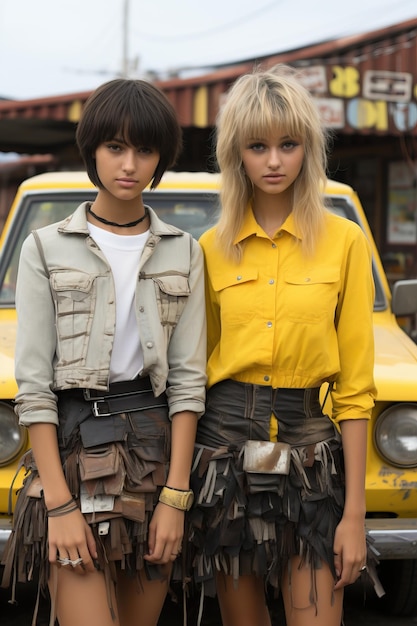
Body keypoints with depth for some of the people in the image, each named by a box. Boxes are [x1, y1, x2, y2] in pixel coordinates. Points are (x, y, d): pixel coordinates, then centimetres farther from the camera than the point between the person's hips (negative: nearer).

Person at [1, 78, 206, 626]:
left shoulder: (183, 253, 8)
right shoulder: (46, 249, 1)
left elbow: (187, 380, 3)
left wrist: (175, 497, -6)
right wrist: (60, 504, -12)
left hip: (158, 452, 3)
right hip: (72, 448, -2)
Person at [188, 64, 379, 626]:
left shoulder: (344, 241, -1)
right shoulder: (212, 248, 5)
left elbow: (355, 386, -3)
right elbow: (198, 368, 9)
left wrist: (354, 513, -7)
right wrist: (183, 487, 3)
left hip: (310, 450, -2)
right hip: (226, 449, 2)